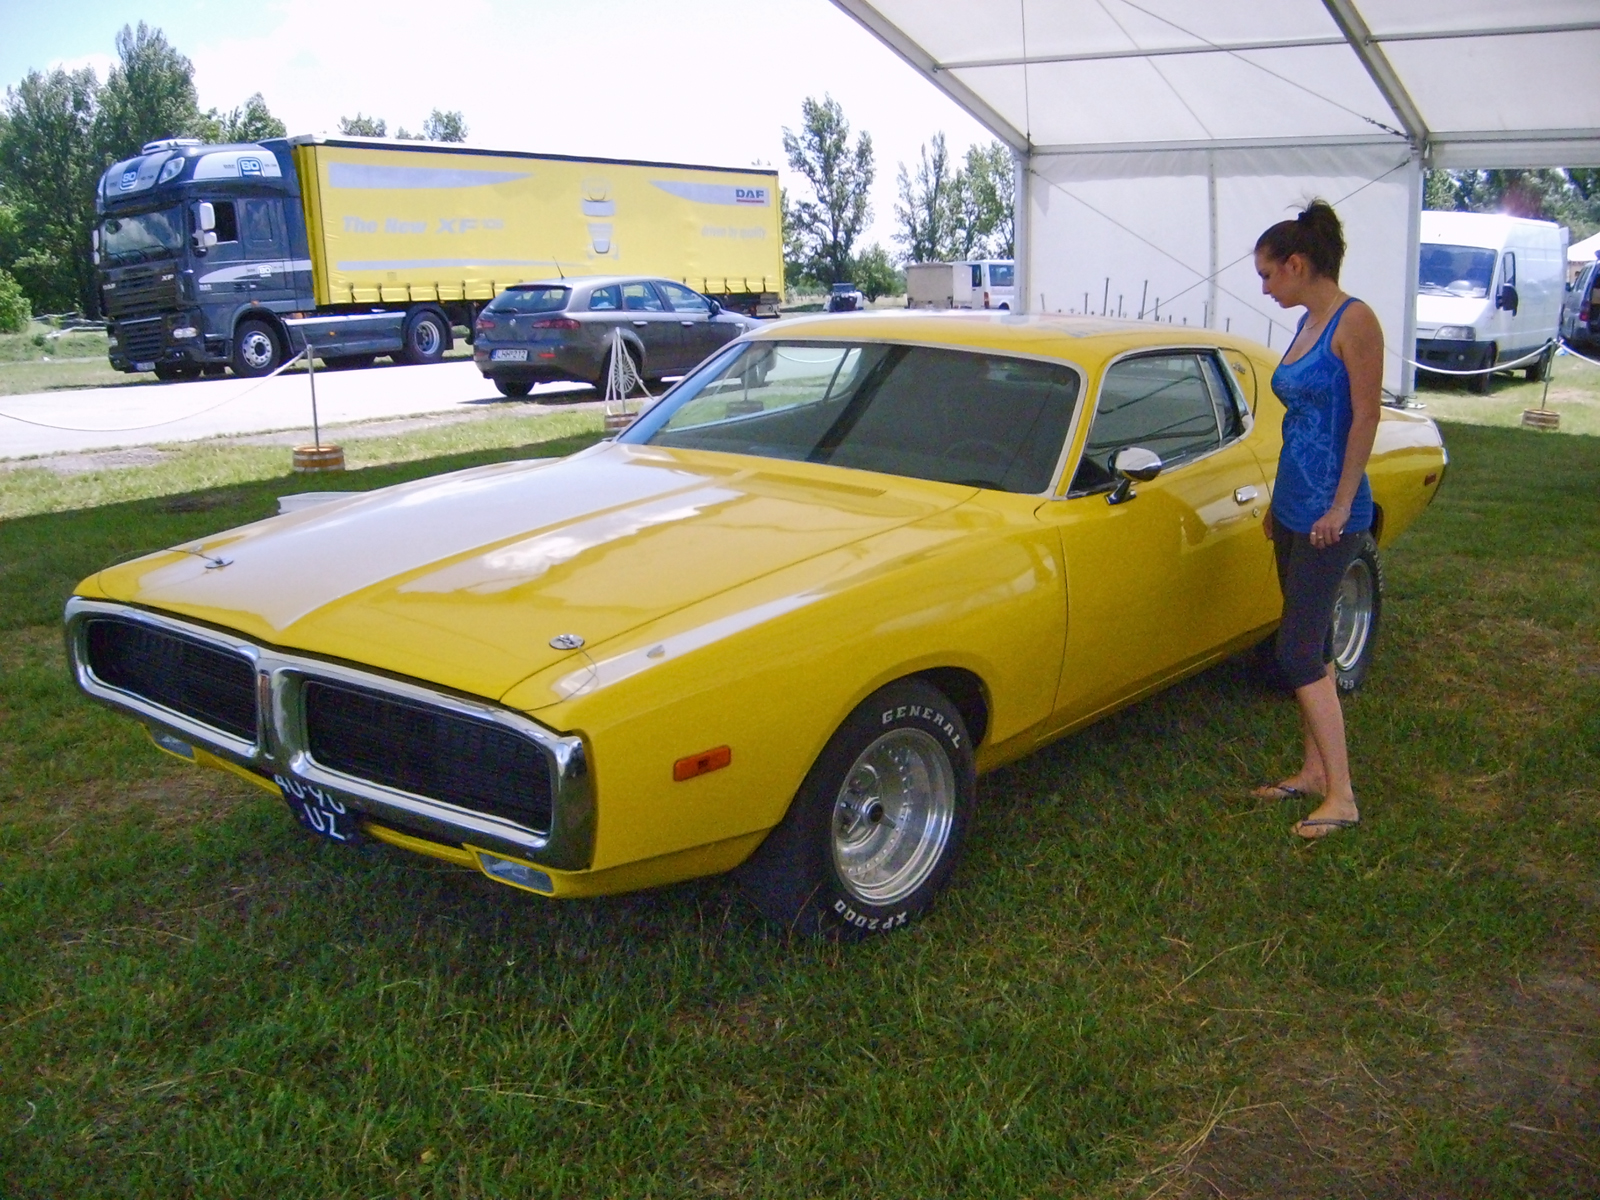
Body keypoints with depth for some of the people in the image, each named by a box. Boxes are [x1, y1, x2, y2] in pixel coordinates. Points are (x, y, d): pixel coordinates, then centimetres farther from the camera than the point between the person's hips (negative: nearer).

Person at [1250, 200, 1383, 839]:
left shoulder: (1354, 320, -13)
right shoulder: (1307, 324, 12)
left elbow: (1365, 416, -16)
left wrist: (1341, 506, -18)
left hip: (1330, 515, -9)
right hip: (1294, 506, 9)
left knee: (1298, 653, -8)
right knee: (1309, 646, 13)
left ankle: (1341, 795, -1)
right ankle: (1314, 770, 23)